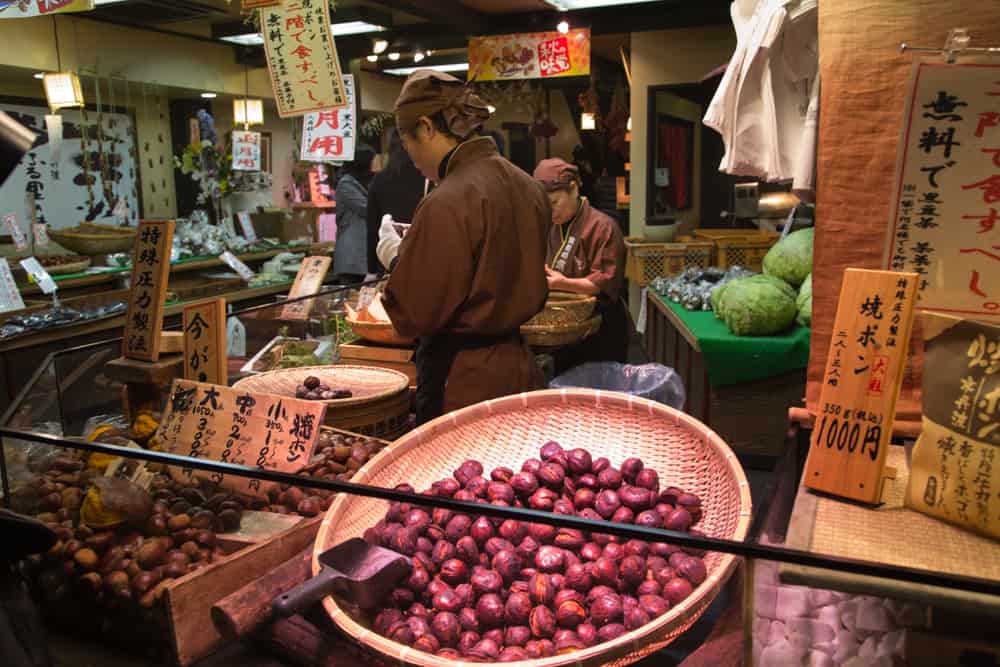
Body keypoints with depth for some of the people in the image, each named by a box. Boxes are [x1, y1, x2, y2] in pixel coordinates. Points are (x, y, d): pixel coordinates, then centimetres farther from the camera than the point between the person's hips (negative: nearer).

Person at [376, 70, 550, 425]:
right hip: (519, 366, 8)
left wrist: (396, 257, 0)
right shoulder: (528, 186, 4)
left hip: (463, 383, -8)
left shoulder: (447, 203, -21)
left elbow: (414, 316, -19)